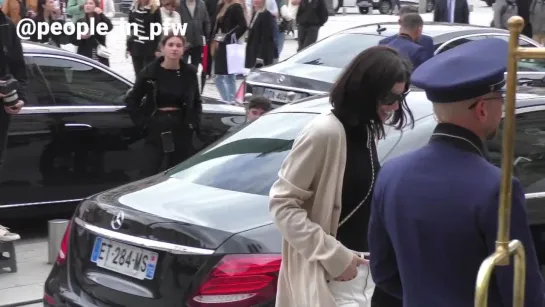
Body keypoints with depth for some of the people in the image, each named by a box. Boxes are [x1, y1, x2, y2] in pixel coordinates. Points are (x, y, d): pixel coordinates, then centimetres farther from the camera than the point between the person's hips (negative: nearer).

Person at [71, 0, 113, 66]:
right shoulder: (80, 22, 6)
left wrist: (101, 14, -20)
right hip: (84, 58, 0)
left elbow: (109, 27, -18)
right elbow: (73, 40, 6)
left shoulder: (101, 20, 4)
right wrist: (81, 37, -13)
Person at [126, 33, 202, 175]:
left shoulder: (189, 73, 3)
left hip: (181, 128, 2)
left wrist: (194, 123, 4)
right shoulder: (149, 72, -2)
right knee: (153, 171, -2)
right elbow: (132, 99, 4)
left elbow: (197, 102, 15)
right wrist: (143, 120, -4)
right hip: (156, 127, -2)